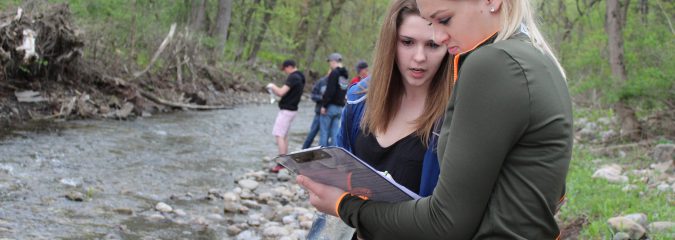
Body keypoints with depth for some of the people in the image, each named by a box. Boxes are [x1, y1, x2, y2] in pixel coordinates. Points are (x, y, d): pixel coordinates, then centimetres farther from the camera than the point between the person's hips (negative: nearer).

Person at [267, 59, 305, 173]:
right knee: (284, 135, 15)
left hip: (286, 110, -10)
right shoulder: (300, 77, 14)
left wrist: (272, 86, -5)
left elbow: (281, 92, -23)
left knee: (279, 135, -10)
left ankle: (281, 164, -14)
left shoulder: (293, 77, -17)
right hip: (292, 109, 10)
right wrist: (275, 91, 12)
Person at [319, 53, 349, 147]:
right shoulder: (346, 74, 14)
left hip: (330, 106, -7)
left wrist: (324, 105, -16)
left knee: (324, 132, -1)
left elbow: (330, 91, -19)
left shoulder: (334, 73, -13)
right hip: (340, 107, 7)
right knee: (334, 133, 8)